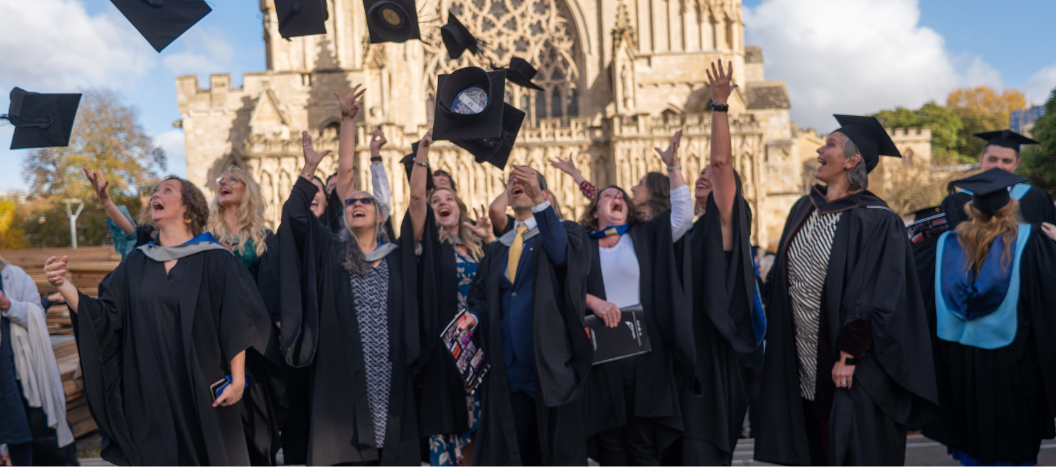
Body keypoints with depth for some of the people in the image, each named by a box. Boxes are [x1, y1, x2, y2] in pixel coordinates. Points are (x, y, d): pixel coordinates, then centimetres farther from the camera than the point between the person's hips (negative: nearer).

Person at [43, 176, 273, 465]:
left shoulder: (214, 260, -4)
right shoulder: (136, 263, 8)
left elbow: (237, 323, -8)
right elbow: (104, 318, 2)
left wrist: (237, 379, -11)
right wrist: (63, 285, -12)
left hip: (202, 389, -3)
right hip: (149, 391, 3)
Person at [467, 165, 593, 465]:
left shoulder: (562, 231, 3)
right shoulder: (497, 250, 18)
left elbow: (561, 252, -21)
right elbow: (480, 296, 13)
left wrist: (538, 200, -31)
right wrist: (472, 316, -10)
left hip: (549, 362, -4)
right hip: (508, 364, 5)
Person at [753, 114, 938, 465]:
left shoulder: (876, 221, -13)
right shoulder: (804, 209, 8)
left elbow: (878, 299, -17)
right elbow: (783, 277, 14)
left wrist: (848, 357, -18)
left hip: (849, 372, -6)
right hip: (803, 368, 6)